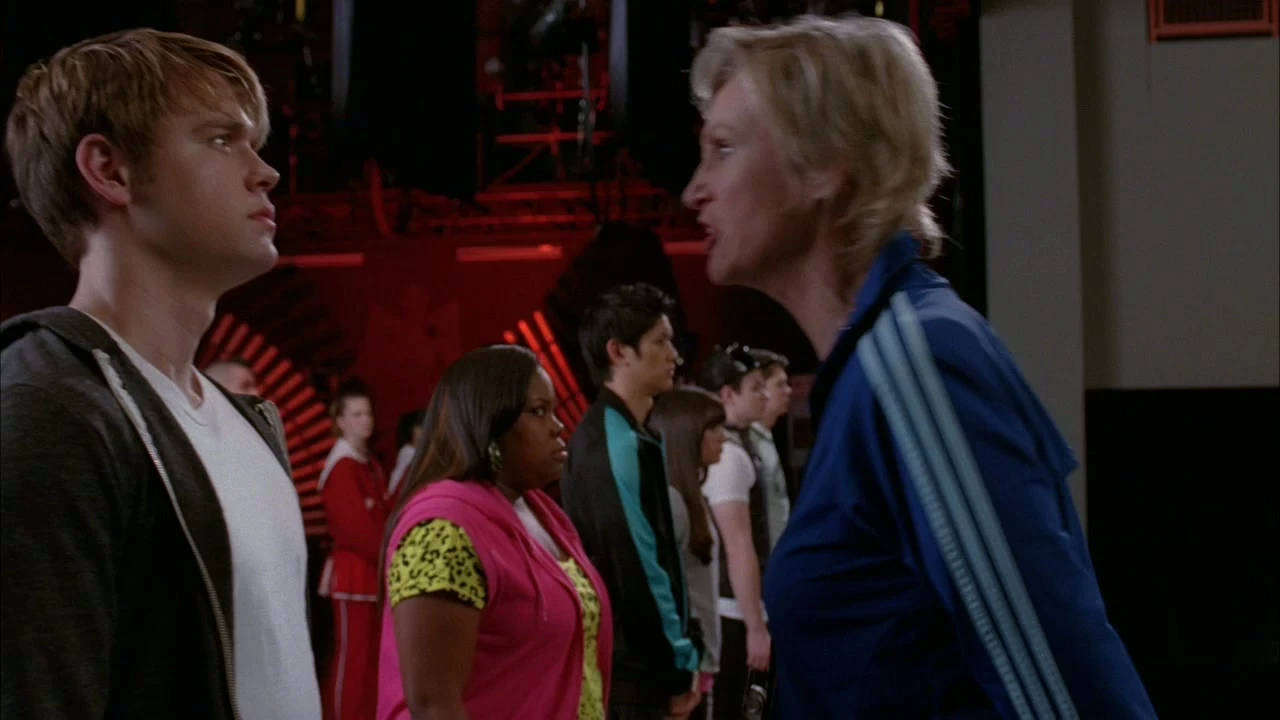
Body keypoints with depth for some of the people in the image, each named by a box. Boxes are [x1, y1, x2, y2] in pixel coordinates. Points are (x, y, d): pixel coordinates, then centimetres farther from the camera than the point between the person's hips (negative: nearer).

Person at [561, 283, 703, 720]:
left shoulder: (621, 436, 14)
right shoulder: (616, 443, -17)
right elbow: (636, 566, -21)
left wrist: (679, 655, 13)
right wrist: (679, 666, -14)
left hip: (627, 667, 10)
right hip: (626, 672, -10)